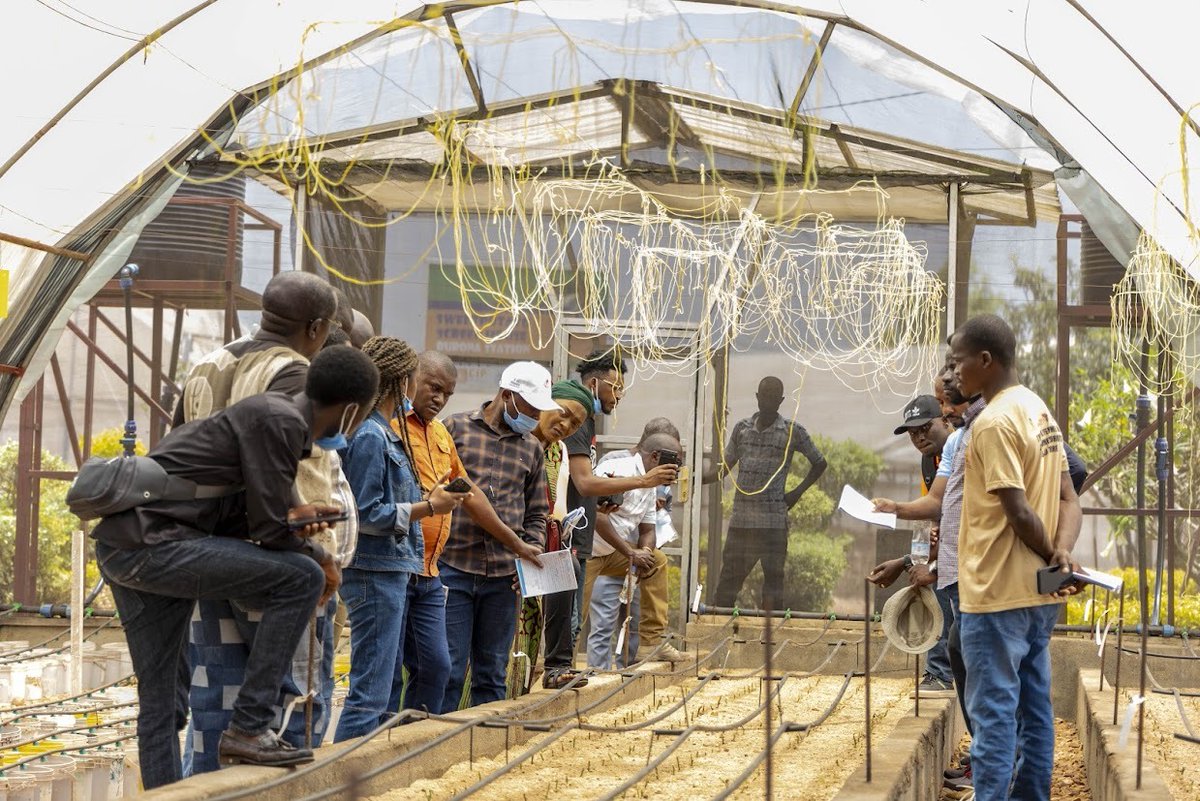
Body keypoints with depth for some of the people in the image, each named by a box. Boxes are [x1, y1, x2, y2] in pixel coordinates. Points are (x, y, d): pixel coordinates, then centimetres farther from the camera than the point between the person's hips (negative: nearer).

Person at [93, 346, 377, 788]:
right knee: (302, 578, -11)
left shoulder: (275, 415, 17)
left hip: (120, 548, 10)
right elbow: (269, 531, -11)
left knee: (158, 700, 14)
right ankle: (247, 727, -8)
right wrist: (318, 554, 5)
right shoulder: (279, 421, -13)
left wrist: (288, 519, 10)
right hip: (151, 542, -10)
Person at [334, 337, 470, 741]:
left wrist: (428, 497, 8)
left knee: (389, 687, 16)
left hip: (393, 571, 11)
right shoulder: (370, 436, -15)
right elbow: (366, 515, -19)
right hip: (375, 573, -11)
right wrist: (427, 507, -14)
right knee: (371, 691, -8)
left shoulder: (385, 432, 15)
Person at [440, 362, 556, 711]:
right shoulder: (456, 427, 3)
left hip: (504, 576, 4)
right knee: (449, 671, -4)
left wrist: (530, 553, 3)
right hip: (454, 566, -4)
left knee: (492, 676, 10)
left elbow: (537, 512, 21)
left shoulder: (532, 448, 16)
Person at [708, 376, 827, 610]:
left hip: (774, 522, -2)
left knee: (773, 578, 2)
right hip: (741, 519, 2)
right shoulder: (742, 429, 10)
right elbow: (725, 467, 15)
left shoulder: (793, 432, 1)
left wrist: (798, 492, 3)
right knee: (729, 578, 3)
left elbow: (819, 463, 13)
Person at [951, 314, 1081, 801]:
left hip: (997, 595, -9)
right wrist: (1063, 553, -5)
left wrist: (1050, 556, -5)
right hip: (1037, 593, 9)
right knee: (1034, 706, 12)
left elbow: (1019, 513, -21)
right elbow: (1068, 499, 10)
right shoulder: (1039, 411, 12)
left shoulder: (993, 423, -17)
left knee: (993, 712, -5)